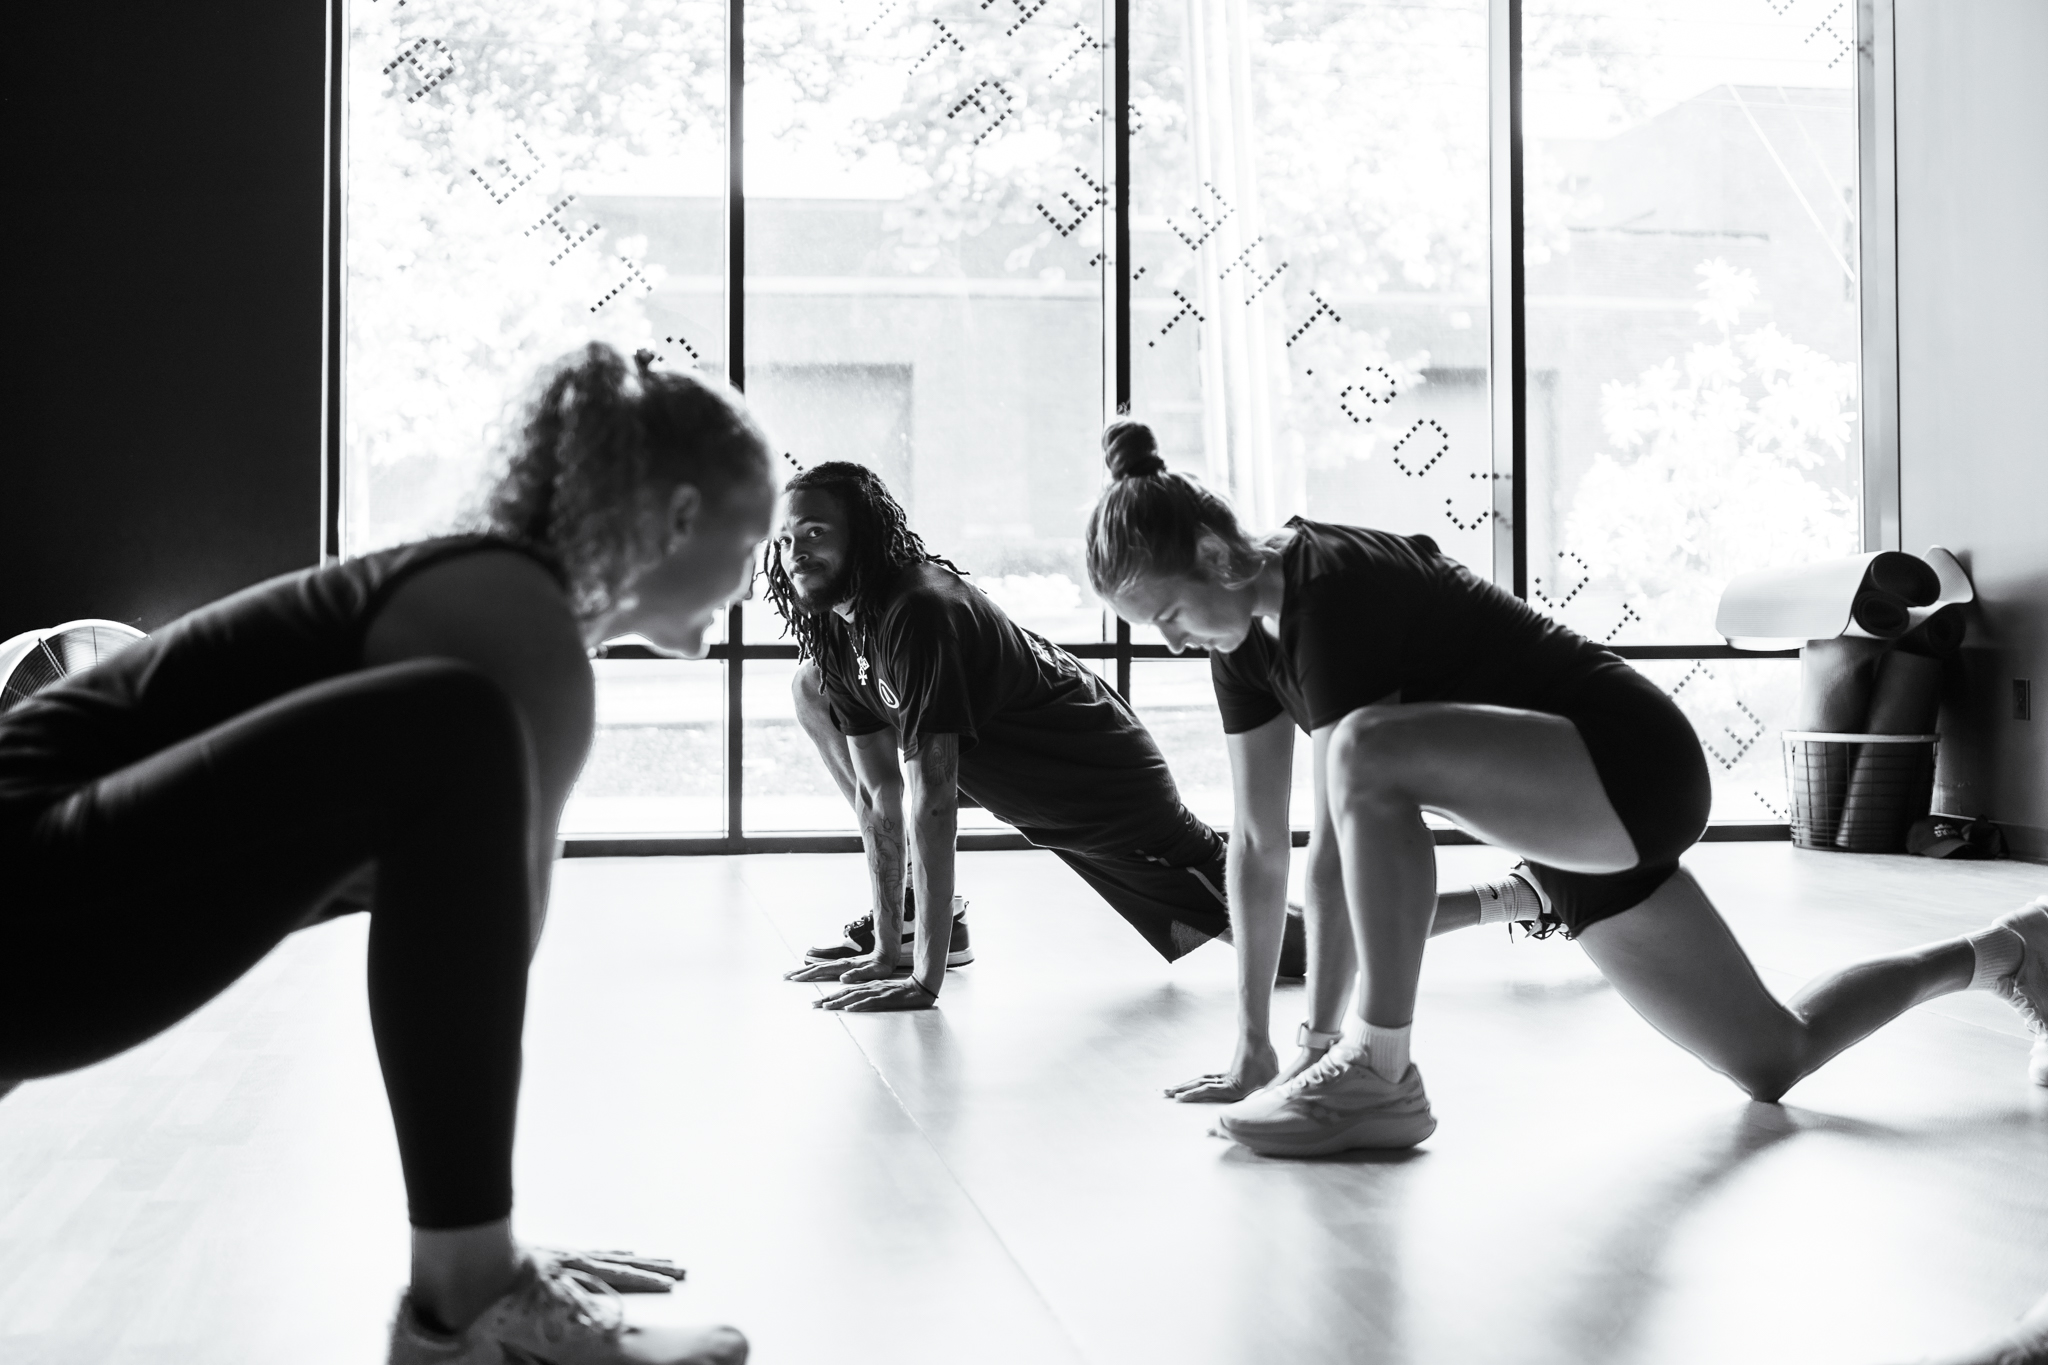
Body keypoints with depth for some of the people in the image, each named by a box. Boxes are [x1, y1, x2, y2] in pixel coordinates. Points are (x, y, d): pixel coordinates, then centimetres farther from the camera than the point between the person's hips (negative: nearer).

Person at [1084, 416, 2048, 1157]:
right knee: (1775, 1062, 19)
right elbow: (1258, 843, 4)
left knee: (1368, 750, -35)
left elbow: (1337, 843, -26)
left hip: (1630, 764, -10)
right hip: (1578, 820, 10)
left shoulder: (1331, 594, -25)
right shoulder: (1245, 633, 2)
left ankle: (1378, 1077, -23)